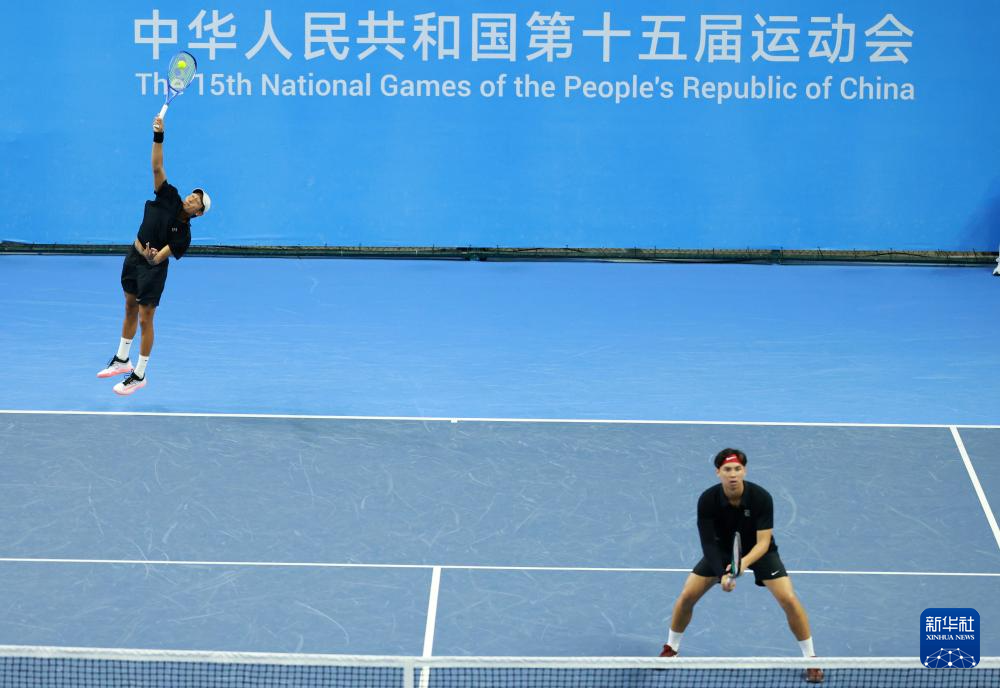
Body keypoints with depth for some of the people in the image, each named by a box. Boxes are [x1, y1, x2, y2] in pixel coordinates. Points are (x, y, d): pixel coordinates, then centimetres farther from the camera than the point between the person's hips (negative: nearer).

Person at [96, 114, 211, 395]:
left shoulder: (183, 234, -19)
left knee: (145, 319, -2)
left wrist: (153, 257, -47)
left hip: (152, 267, -6)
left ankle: (139, 375, 10)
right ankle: (122, 360, 37)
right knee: (130, 310, 20)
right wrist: (158, 136, -28)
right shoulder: (169, 198, -10)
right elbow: (157, 167, -16)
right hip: (134, 258, 6)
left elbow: (160, 257, -23)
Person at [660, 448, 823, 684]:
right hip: (722, 550, 2)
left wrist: (745, 562, -48)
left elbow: (763, 542, -29)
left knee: (789, 600, -17)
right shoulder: (707, 500, -26)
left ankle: (810, 659, 0)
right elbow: (708, 542, -23)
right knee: (687, 596, -7)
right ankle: (671, 649, 19)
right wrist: (722, 574, -36)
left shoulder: (761, 497, -30)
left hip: (759, 550, -2)